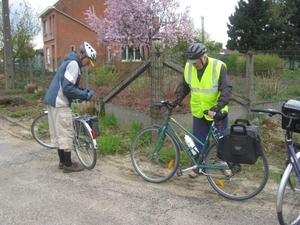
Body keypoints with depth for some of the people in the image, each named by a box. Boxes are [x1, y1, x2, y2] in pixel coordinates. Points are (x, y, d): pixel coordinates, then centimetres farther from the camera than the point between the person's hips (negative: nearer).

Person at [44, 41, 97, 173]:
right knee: (66, 133, -3)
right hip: (60, 103, -10)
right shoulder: (73, 64, -15)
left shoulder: (70, 62, 18)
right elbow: (68, 88, -22)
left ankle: (62, 162, 23)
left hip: (53, 101, 10)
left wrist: (83, 92, 11)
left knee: (58, 133, 14)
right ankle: (68, 165, 4)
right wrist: (85, 95, -13)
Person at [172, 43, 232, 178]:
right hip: (198, 112, 3)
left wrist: (217, 108, -34)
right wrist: (178, 100, -8)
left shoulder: (218, 67, -20)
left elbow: (226, 90, -23)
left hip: (217, 113, -3)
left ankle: (225, 163, 34)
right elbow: (184, 86, 7)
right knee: (199, 141, 12)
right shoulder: (189, 67, -7)